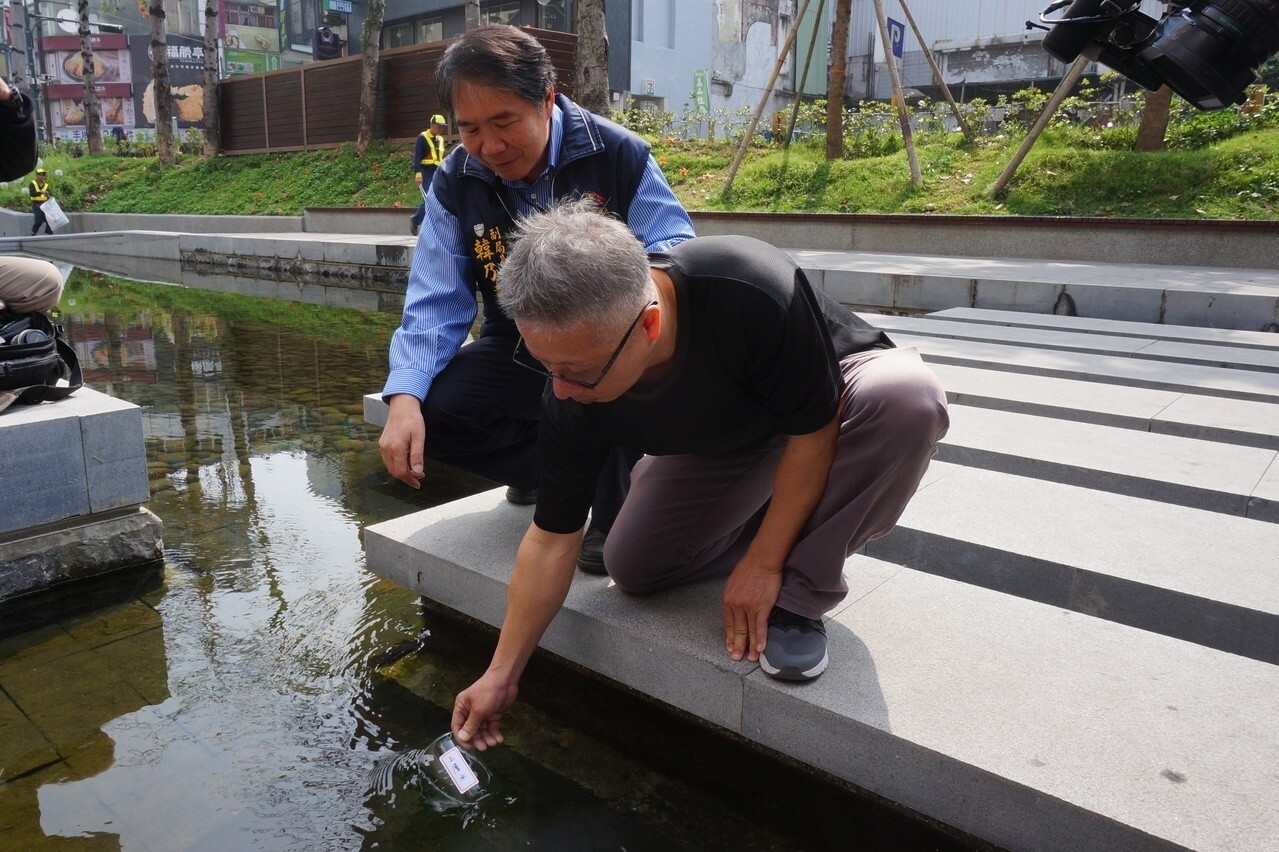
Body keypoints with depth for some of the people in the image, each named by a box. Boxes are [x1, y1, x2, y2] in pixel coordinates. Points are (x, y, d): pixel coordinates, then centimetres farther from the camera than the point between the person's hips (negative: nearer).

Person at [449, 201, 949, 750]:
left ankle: (799, 596, -19)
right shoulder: (571, 397, -26)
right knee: (632, 565, -9)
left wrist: (765, 563, -23)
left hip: (834, 400, -3)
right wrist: (501, 675, -11)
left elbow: (814, 429, -28)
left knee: (910, 396, -37)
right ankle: (792, 524, 14)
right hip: (724, 440, 4)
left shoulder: (753, 291, -42)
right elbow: (551, 540, -15)